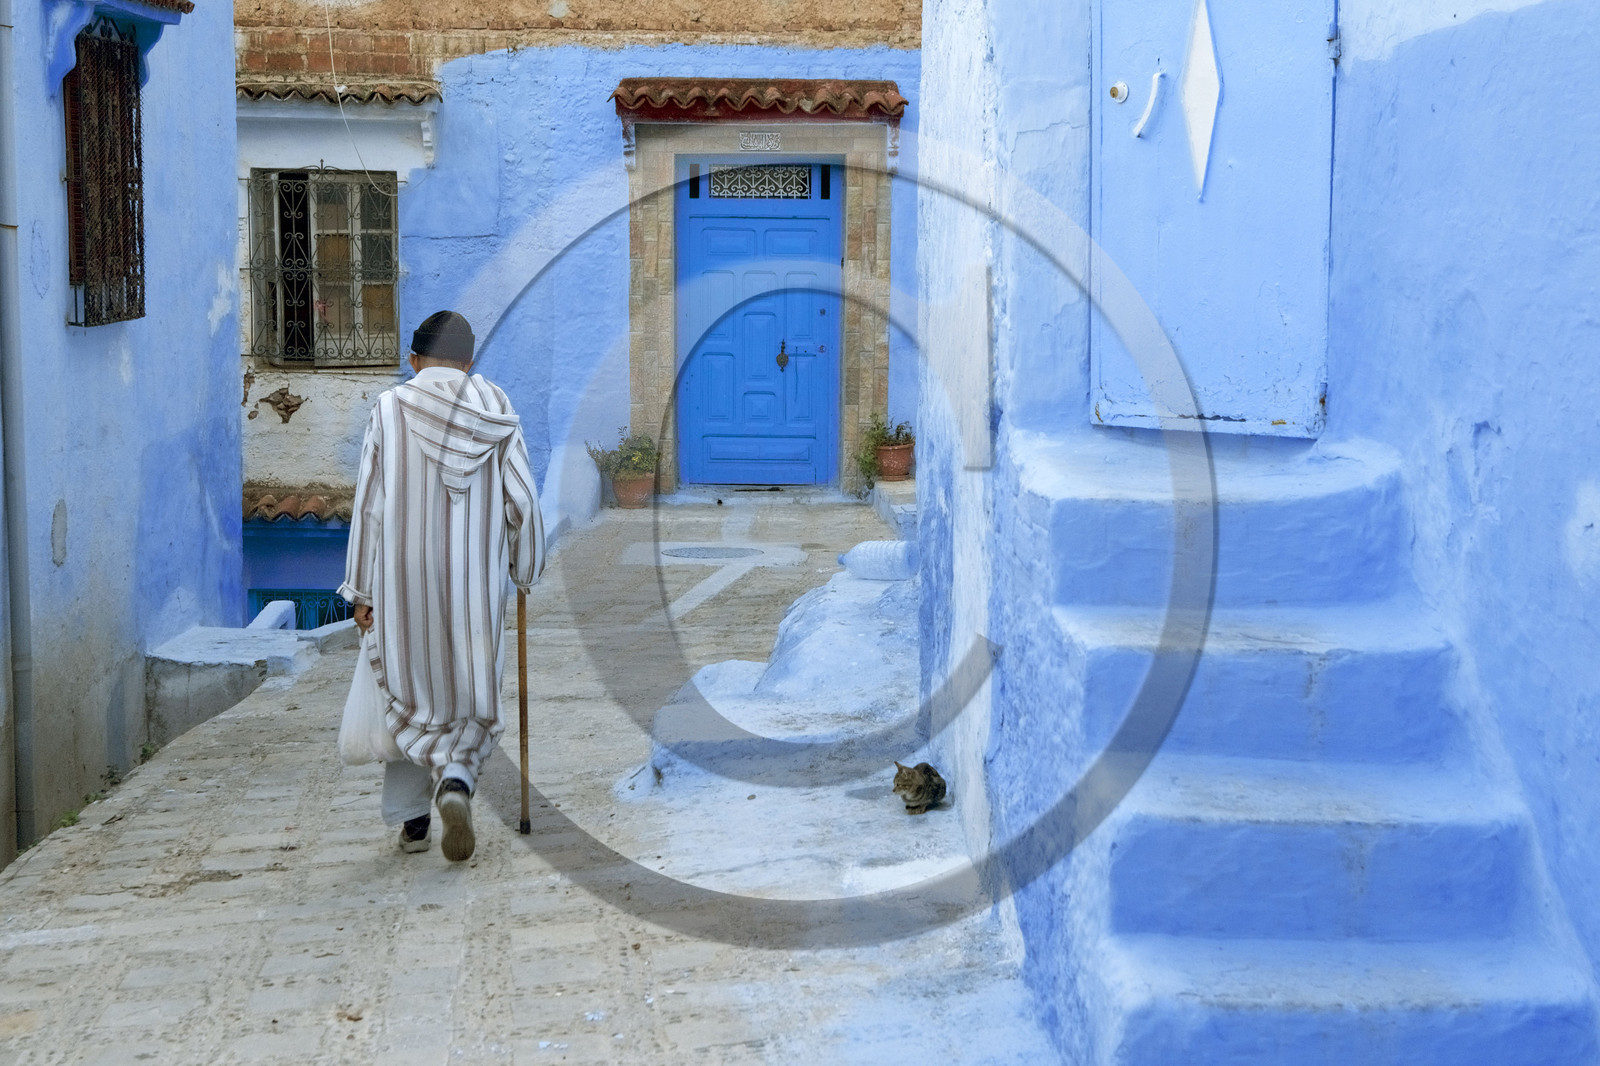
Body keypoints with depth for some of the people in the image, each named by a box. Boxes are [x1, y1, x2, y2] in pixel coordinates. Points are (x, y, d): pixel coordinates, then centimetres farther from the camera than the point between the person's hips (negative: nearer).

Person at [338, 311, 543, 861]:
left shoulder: (390, 409, -5)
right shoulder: (496, 409, -1)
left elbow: (370, 504, -6)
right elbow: (522, 498, -1)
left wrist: (361, 590, 1)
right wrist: (526, 569, 13)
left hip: (405, 579, -1)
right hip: (475, 580, 1)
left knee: (408, 691, 15)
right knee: (469, 691, 12)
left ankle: (412, 819, 14)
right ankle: (456, 783, -14)